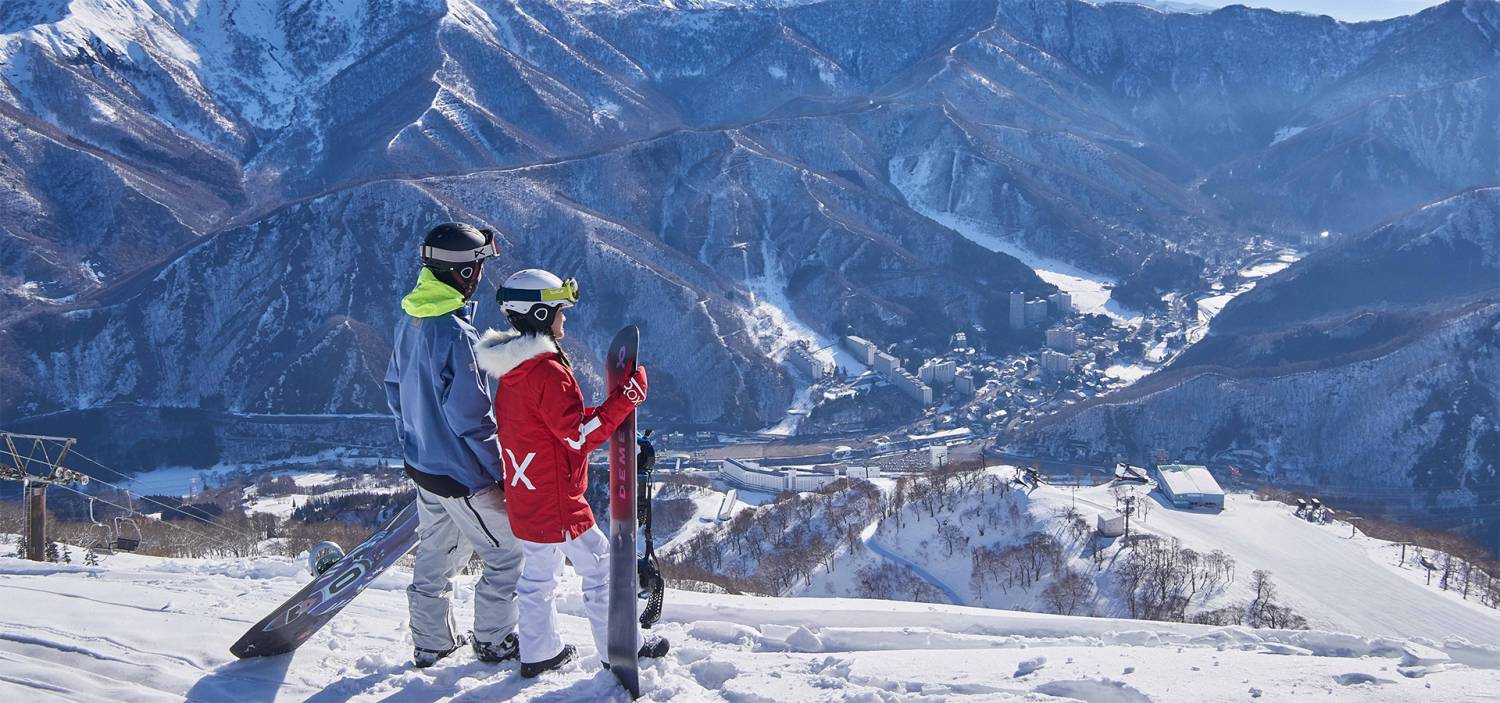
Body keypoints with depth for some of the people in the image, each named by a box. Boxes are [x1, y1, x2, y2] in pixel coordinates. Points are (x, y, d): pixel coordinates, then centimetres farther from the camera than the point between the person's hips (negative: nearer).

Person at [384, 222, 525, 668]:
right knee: (508, 553, 10)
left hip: (421, 463, 9)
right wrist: (502, 474, -15)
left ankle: (431, 644, 34)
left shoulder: (409, 322, 1)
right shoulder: (456, 335, -27)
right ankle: (493, 642, 23)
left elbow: (395, 386, 13)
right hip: (462, 474, -9)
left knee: (436, 555, 22)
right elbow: (470, 418, -26)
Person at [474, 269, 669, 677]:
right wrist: (626, 397, -23)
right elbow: (581, 435, -25)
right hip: (557, 501, -9)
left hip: (524, 496, 9)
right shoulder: (547, 371, -23)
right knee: (599, 566, 4)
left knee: (539, 572, 19)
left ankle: (539, 653, 27)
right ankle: (618, 650, 14)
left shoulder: (511, 371, 6)